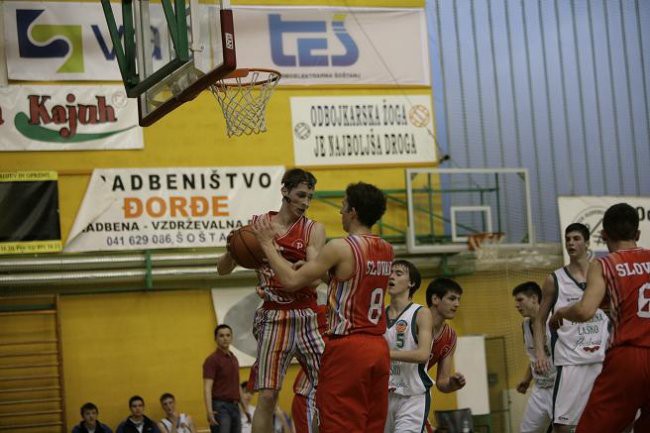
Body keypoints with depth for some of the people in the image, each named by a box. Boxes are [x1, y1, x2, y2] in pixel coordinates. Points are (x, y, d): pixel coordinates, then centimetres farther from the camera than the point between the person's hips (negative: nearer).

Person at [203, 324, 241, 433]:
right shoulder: (212, 360, -10)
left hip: (234, 407, 8)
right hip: (220, 407, -8)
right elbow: (207, 388, -17)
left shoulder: (234, 359, 15)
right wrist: (209, 412, -28)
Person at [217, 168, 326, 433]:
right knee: (267, 396, -4)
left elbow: (313, 280, -11)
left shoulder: (313, 230, 1)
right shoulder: (258, 224, 4)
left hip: (307, 318, 0)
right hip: (273, 319, 0)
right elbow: (223, 269, 7)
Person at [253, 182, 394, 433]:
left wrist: (267, 244, 0)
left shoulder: (341, 248, -13)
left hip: (347, 348, -7)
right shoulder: (386, 251, 9)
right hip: (379, 348, 7)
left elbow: (292, 281, -11)